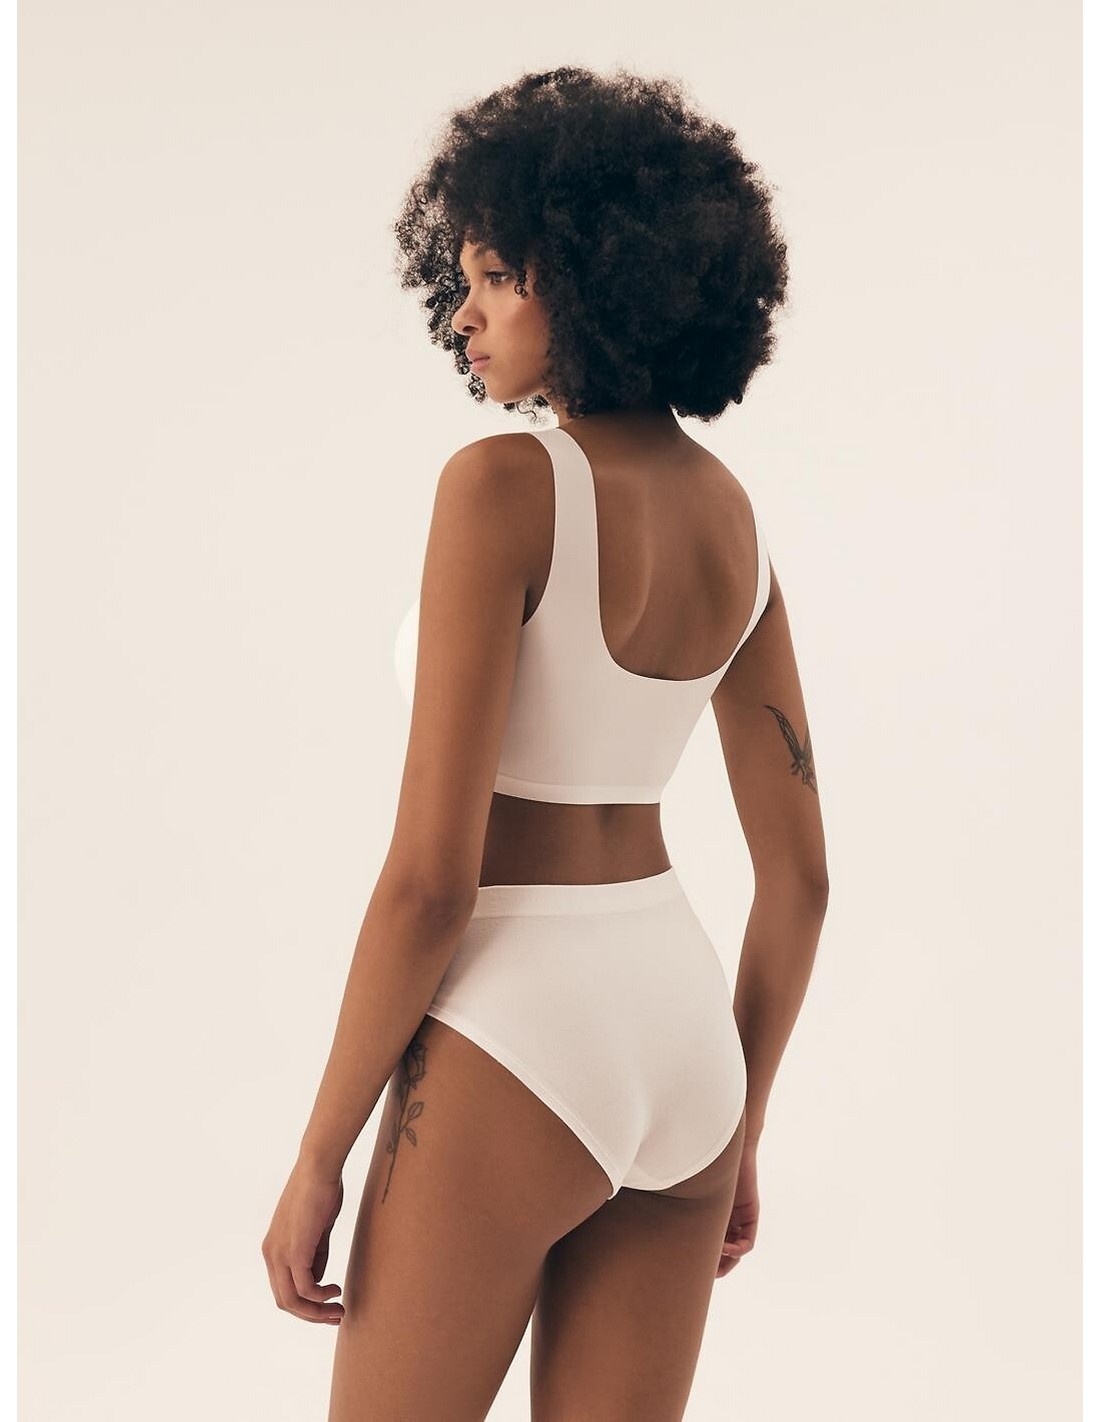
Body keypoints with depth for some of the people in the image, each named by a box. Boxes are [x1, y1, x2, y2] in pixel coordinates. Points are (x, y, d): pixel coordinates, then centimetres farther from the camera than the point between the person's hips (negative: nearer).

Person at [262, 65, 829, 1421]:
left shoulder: (502, 483, -16)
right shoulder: (733, 517, 7)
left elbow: (431, 873, -19)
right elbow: (798, 875, 9)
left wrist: (318, 1158, -9)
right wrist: (735, 1133, 19)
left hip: (515, 1050, -7)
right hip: (678, 1027, 7)